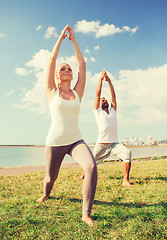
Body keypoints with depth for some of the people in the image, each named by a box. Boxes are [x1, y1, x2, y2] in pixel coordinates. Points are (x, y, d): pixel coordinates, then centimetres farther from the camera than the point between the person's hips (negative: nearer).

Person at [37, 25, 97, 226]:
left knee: (91, 167, -25)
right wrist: (61, 37, 8)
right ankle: (46, 194, 51)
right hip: (54, 142, -1)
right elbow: (51, 59, -2)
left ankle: (86, 214, -11)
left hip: (76, 141, 2)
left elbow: (82, 63, 7)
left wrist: (73, 39, 14)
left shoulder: (77, 93, 8)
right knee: (50, 178, 12)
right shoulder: (52, 91, 3)